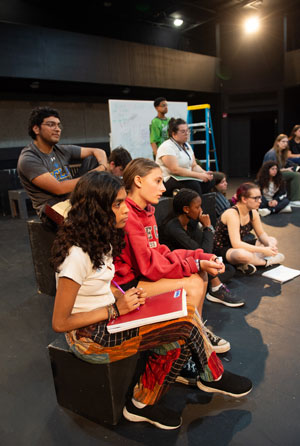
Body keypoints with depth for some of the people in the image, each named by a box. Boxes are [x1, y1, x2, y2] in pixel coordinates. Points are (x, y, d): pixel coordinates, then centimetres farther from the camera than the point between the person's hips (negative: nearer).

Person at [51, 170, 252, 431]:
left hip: (107, 319, 8)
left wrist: (124, 297, -5)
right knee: (182, 330, -17)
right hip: (89, 337, -8)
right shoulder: (77, 255, -25)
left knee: (185, 313, -8)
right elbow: (60, 323, -20)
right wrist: (116, 309, -19)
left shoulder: (100, 239, 2)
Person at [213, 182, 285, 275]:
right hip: (222, 250, -9)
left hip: (241, 246, 10)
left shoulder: (253, 212, -2)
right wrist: (263, 250, -31)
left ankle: (246, 264, -14)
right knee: (243, 254, -42)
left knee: (272, 240, 9)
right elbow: (236, 244, -34)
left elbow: (261, 234, 9)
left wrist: (270, 245, -14)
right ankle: (266, 261, -8)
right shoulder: (232, 214, -27)